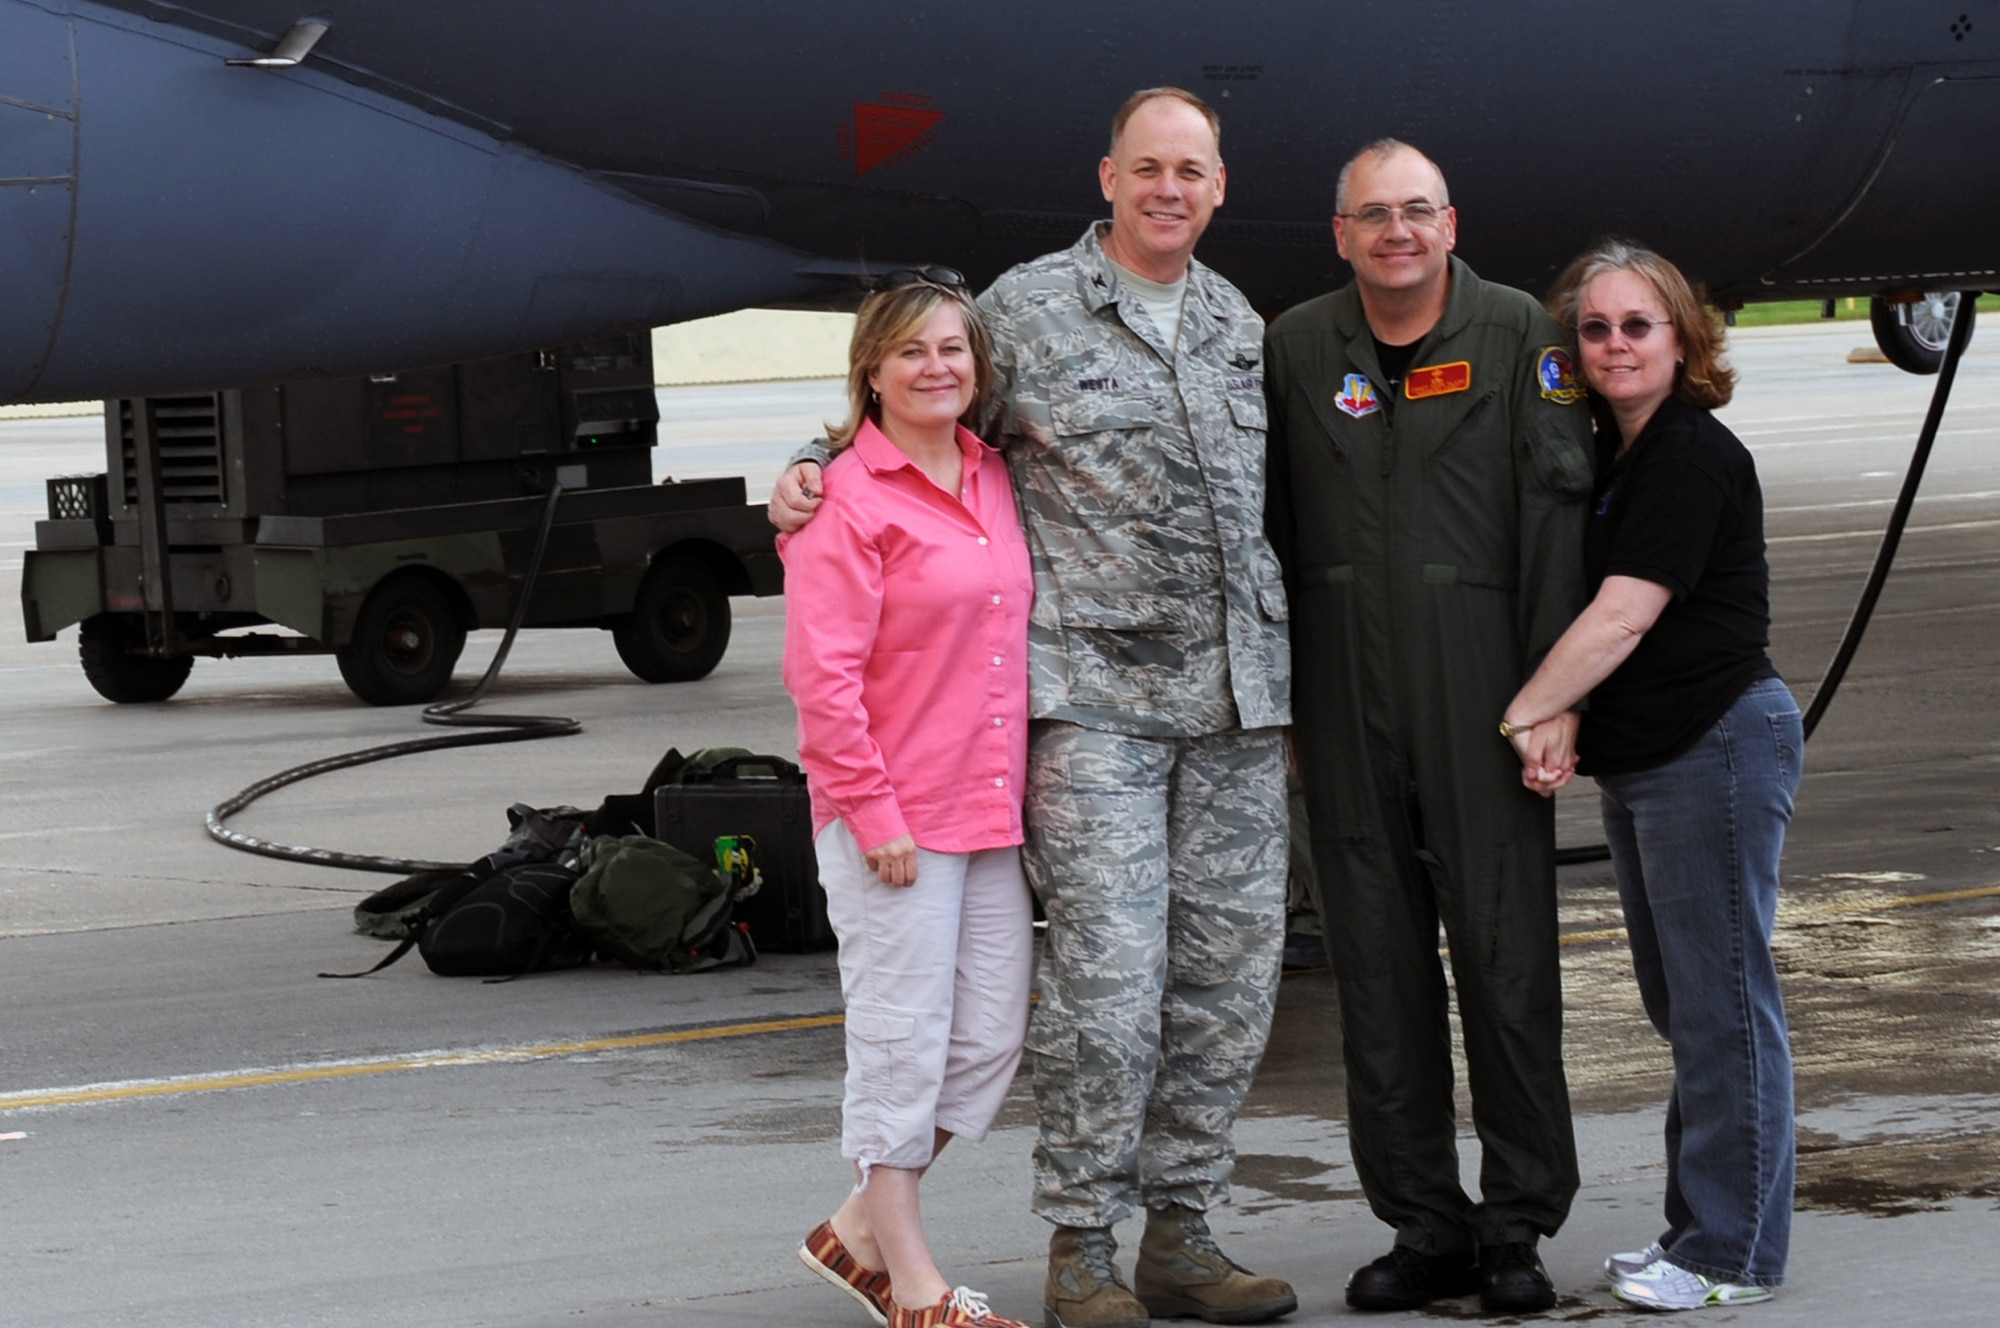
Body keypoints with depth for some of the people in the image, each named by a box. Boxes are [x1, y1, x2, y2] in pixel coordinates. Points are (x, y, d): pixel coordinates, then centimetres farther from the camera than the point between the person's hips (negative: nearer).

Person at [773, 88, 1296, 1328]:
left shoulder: (1240, 326, 15)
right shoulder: (1027, 308, 0)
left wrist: (1281, 681, 20)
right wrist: (813, 472, -9)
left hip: (1237, 700, 5)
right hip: (1096, 691, -5)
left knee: (1229, 969, 5)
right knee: (1108, 969, -11)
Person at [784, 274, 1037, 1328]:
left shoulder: (994, 481, 12)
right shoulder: (847, 500, -10)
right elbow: (821, 674, -14)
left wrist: (1032, 783, 15)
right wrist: (873, 811, -16)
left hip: (992, 811, 8)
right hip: (895, 823, -7)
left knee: (991, 1037, 9)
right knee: (902, 1041, 0)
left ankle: (859, 1234, 22)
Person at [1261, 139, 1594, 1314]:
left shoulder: (1520, 336, 1)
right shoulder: (1294, 349, 9)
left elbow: (1556, 512, -3)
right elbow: (1267, 527, 12)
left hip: (1479, 691, -3)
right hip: (1346, 702, 3)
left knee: (1507, 951, -2)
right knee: (1378, 966, 5)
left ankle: (1520, 1227, 7)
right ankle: (1427, 1229, 12)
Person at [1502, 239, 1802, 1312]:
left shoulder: (1693, 457, -14)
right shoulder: (1614, 455, 15)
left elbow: (1622, 619, -20)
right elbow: (1601, 622, 17)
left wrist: (1521, 716, -14)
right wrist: (1555, 725, 2)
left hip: (1717, 746, -10)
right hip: (1640, 761, 10)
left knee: (1720, 1004, -5)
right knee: (1680, 1008, 14)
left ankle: (1731, 1255, 0)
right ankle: (1698, 1233, 21)